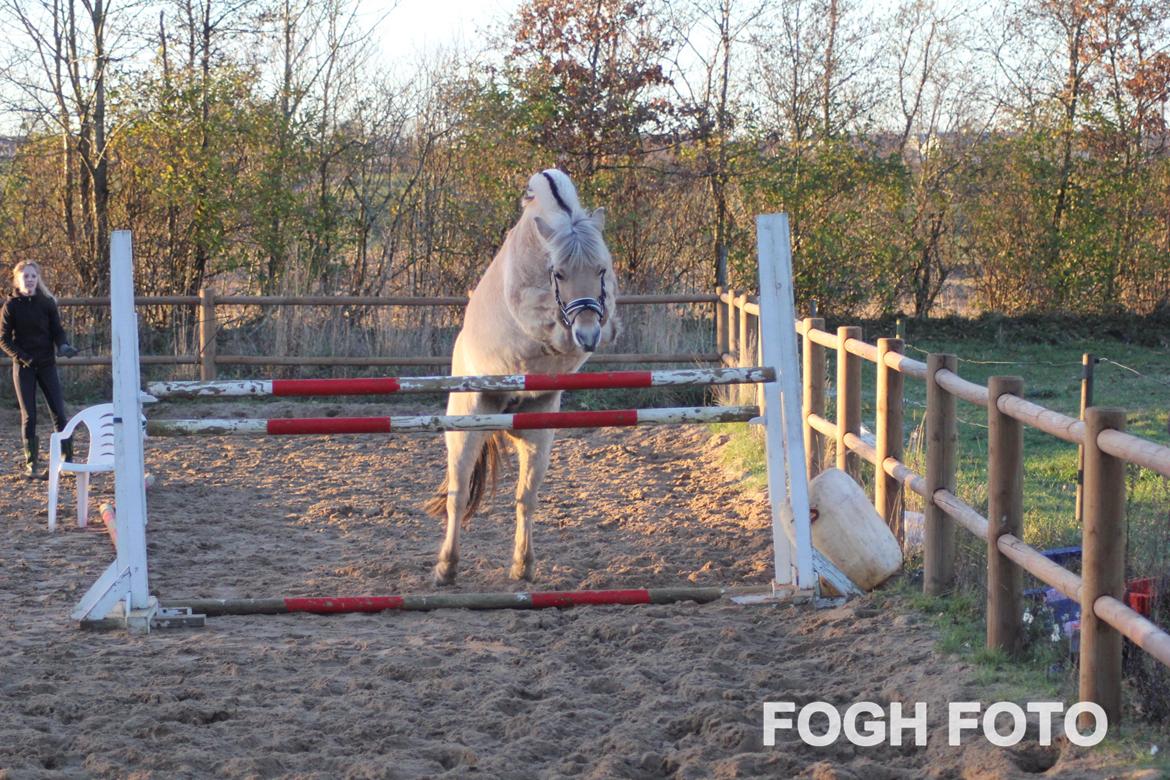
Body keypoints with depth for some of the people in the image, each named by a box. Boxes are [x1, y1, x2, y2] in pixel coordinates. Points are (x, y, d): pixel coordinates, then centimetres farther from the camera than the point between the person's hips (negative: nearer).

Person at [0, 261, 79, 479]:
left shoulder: (47, 303, 2)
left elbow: (57, 330, 4)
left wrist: (63, 346, -17)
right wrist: (20, 356, -18)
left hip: (47, 364, 2)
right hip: (23, 366, -2)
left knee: (59, 412, -3)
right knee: (28, 416, 1)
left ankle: (68, 459, 4)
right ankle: (30, 465, 7)